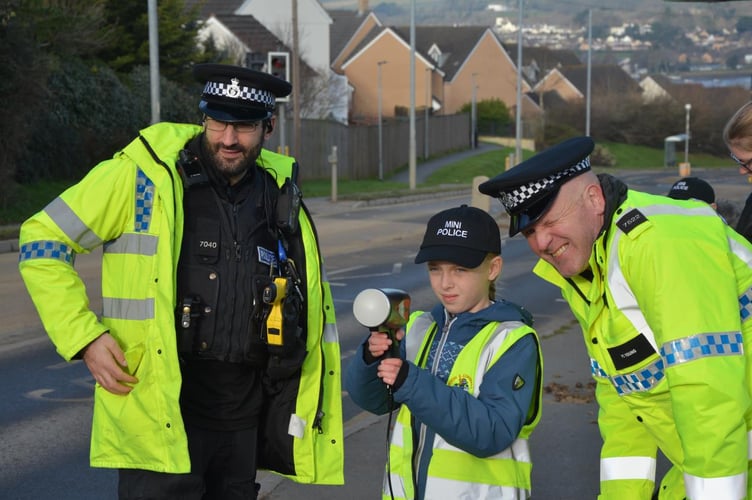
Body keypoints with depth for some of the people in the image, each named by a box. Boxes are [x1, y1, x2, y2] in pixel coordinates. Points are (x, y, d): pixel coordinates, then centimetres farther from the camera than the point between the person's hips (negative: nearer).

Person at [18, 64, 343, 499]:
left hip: (242, 419, 5)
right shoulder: (143, 176, -8)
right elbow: (43, 243, -3)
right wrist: (84, 337, -10)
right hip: (160, 412, -5)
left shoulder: (282, 197, 9)